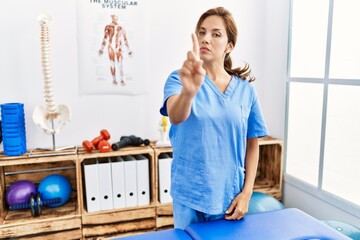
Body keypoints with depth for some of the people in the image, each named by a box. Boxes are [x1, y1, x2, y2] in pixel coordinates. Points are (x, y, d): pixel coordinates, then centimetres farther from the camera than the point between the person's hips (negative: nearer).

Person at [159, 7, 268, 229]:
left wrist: (246, 192, -2)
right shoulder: (179, 79, -8)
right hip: (189, 195, -1)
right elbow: (176, 117, -28)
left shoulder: (246, 90, -1)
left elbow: (252, 144, 5)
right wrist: (189, 90, -48)